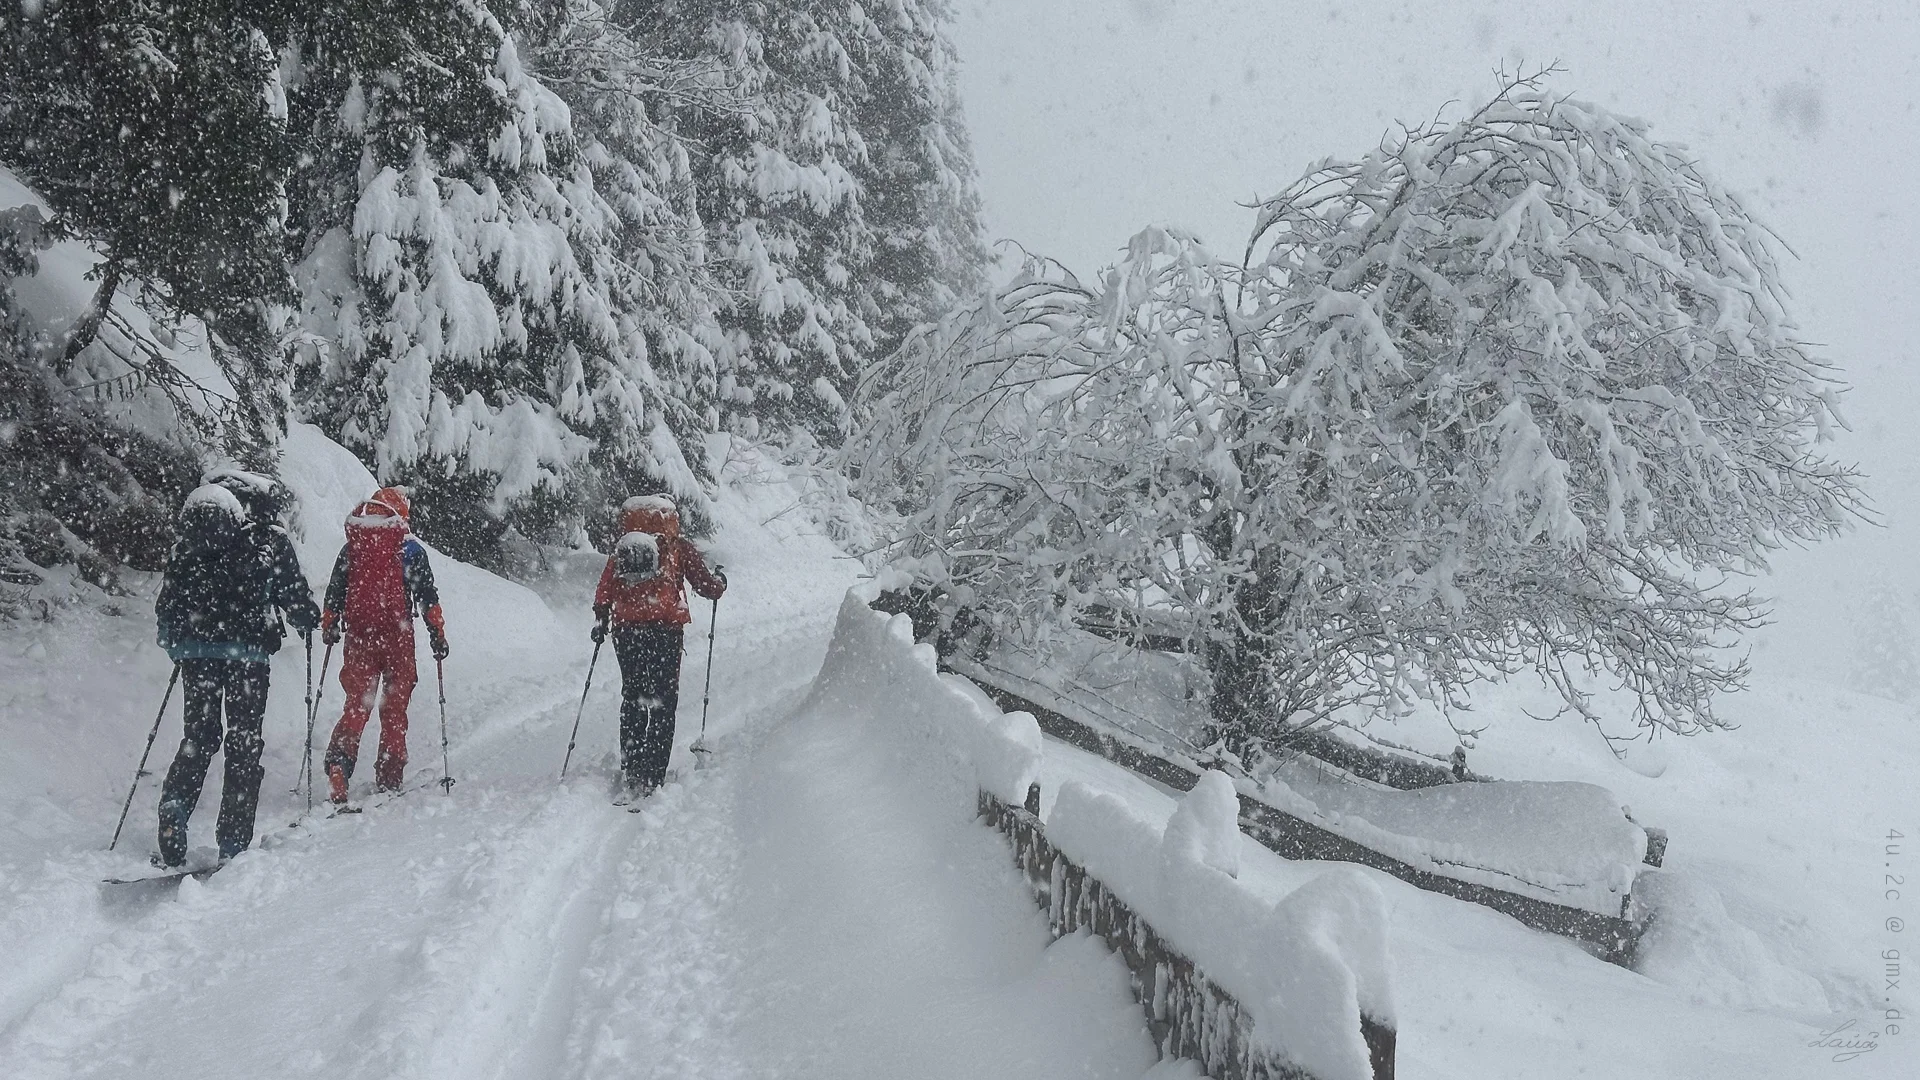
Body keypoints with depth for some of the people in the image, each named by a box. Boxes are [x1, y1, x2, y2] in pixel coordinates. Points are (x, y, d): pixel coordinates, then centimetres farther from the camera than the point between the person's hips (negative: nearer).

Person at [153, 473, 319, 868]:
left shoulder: (189, 540, 13)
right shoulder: (270, 538, 1)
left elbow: (167, 598, 14)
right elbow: (295, 592, 5)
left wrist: (175, 641, 28)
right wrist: (309, 621, 26)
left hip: (194, 652, 4)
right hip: (246, 653, -4)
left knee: (198, 737, 14)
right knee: (244, 742, 4)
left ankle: (172, 833, -1)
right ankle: (233, 843, 1)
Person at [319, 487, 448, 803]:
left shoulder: (350, 548, 7)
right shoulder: (409, 549, -1)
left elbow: (334, 593, 12)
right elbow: (427, 596, -2)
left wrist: (328, 628, 25)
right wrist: (437, 633, 4)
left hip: (359, 637, 2)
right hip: (397, 638, -2)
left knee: (357, 706, 8)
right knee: (394, 709, 8)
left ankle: (338, 764, -14)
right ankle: (388, 781, 11)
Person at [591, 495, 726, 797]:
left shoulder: (621, 549, 12)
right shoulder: (679, 547, 3)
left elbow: (604, 590, 7)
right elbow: (707, 586, 6)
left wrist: (601, 620, 18)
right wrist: (719, 580, 26)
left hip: (626, 630, 4)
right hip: (666, 628, -4)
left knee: (632, 697, 16)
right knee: (663, 701, 2)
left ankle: (631, 770, 15)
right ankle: (652, 776, -5)